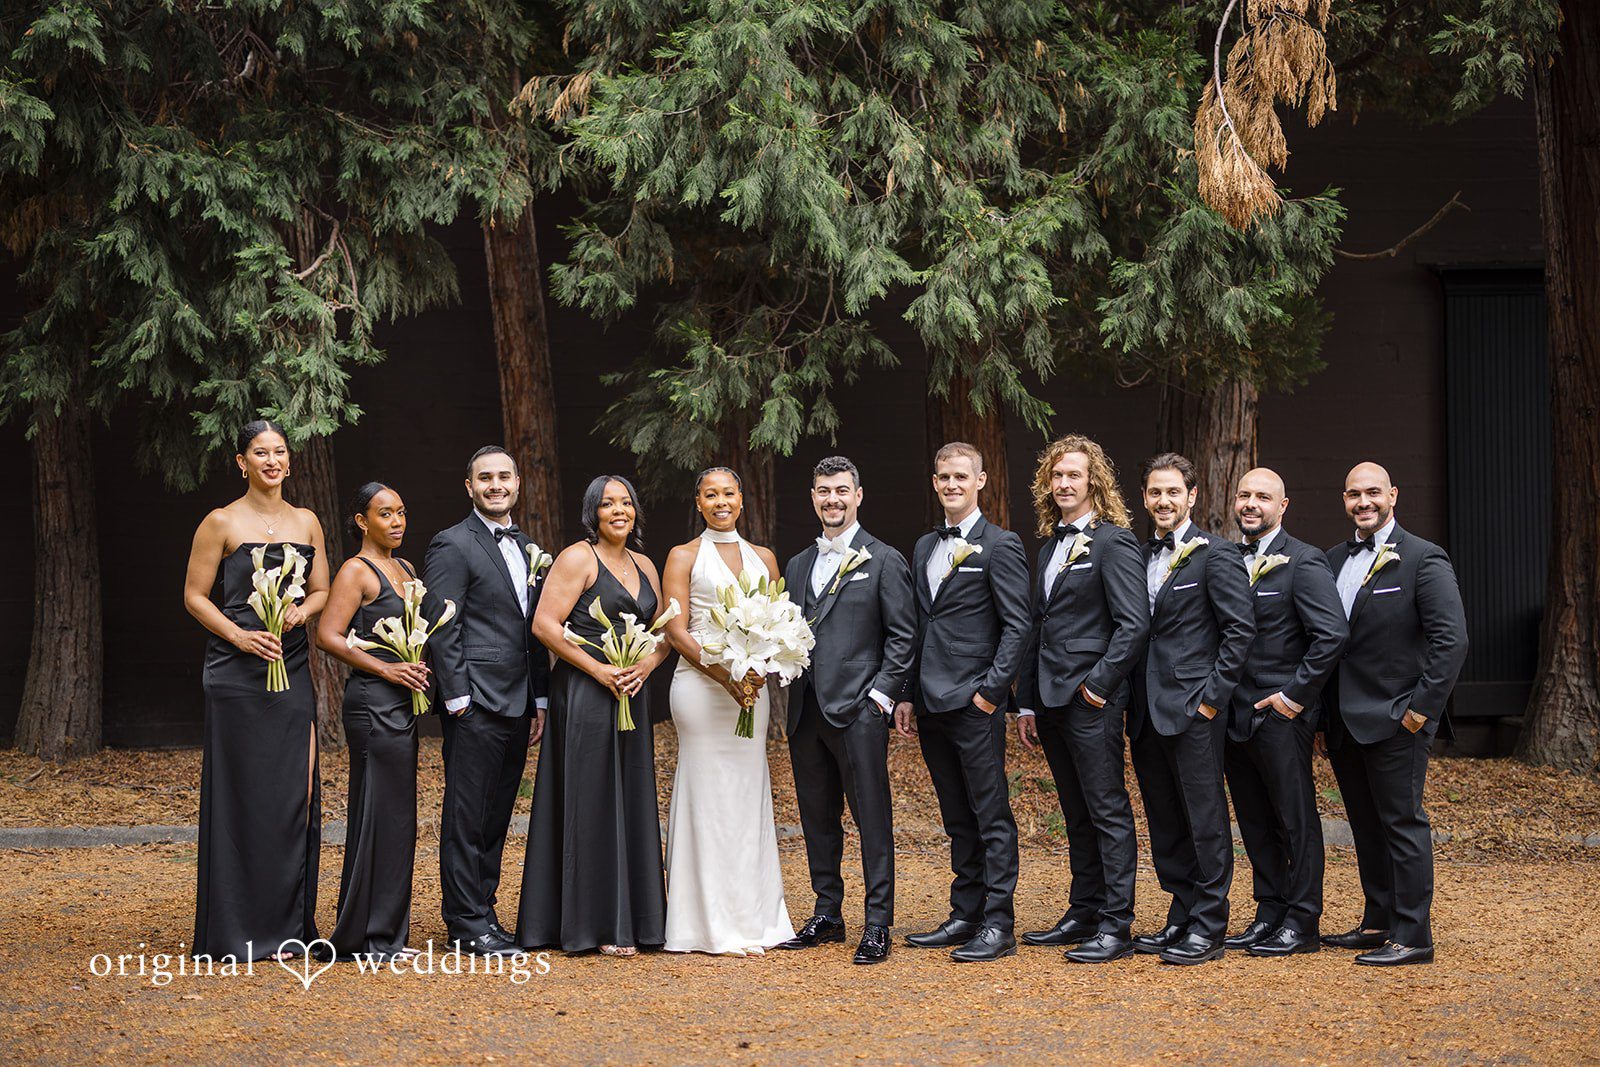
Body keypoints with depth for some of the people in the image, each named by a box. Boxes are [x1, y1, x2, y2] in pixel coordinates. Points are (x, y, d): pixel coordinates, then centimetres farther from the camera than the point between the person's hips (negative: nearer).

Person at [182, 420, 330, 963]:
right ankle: (236, 930, 4)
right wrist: (239, 635, -14)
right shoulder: (222, 523, 0)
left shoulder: (306, 522, 13)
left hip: (293, 669, 4)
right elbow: (195, 596, 0)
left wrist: (302, 611, -6)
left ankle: (287, 924, 12)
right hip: (237, 671, -4)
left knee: (295, 794, 2)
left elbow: (322, 591, 16)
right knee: (240, 792, -3)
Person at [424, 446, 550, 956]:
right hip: (475, 703, -7)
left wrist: (541, 700, 15)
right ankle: (467, 921, 2)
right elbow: (442, 628, -11)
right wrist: (456, 697, -15)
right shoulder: (452, 545, -6)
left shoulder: (528, 547, 17)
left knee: (496, 817, 11)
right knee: (467, 817, -3)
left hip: (518, 703, 7)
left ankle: (483, 910, 18)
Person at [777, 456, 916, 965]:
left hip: (858, 711, -6)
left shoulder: (884, 561, 0)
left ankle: (877, 924, 0)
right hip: (806, 712, 6)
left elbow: (902, 636, -3)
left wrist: (881, 695, -11)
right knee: (817, 818, 12)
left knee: (872, 818, -3)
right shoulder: (797, 566, 18)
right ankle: (827, 914, 22)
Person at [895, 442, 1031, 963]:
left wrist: (991, 690, -15)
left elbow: (1017, 626, -10)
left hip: (975, 704, -7)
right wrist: (908, 696, 15)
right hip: (931, 705, 7)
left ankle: (998, 925, -2)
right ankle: (965, 916, 18)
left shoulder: (1000, 546, -5)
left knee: (991, 816, -4)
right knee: (957, 819, 12)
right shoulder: (924, 548, 18)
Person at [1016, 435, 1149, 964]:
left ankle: (1116, 927, -2)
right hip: (1052, 702, 8)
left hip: (1091, 701, -8)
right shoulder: (1050, 548, 17)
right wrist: (1027, 703, 15)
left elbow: (1134, 623, -15)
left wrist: (1098, 684, -16)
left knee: (1109, 812, -5)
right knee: (1077, 816, 14)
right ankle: (1082, 915, 21)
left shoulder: (1114, 542, -8)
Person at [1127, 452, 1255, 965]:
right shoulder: (1140, 557, 15)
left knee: (1205, 820, -2)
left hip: (1193, 710, -7)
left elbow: (1241, 629, -10)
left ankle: (1208, 929, 3)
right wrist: (1131, 699, 10)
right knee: (1165, 824, 12)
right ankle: (1181, 918, 21)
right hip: (1148, 712, 7)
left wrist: (1213, 696, -13)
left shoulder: (1216, 554, -5)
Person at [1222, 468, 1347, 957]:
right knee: (1254, 823, 13)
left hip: (1280, 715, -7)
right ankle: (1270, 913, 23)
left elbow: (1333, 634, -17)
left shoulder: (1304, 562, -9)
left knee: (1296, 821, 1)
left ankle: (1302, 923, 8)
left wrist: (1294, 696, -16)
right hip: (1234, 714, 7)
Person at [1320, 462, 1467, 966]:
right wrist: (1321, 711, 10)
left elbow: (1452, 639, -14)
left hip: (1395, 721, -7)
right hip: (1344, 723, 7)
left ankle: (1412, 937, 2)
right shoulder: (1334, 560, 12)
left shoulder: (1423, 559, -8)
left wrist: (1422, 707, -16)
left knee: (1402, 825, -3)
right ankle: (1377, 923, 25)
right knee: (1366, 827, 15)